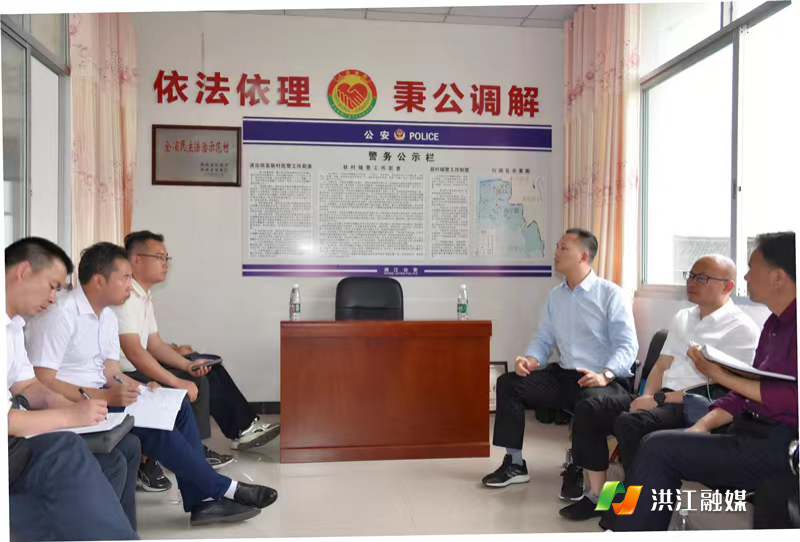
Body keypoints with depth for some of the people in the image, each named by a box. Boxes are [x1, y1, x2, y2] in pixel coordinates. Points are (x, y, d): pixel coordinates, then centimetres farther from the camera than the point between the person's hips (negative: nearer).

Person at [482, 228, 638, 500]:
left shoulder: (610, 294, -7)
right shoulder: (555, 296, 12)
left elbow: (626, 345, -14)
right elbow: (543, 338, 12)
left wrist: (605, 375, -31)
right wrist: (531, 359, -10)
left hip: (604, 381, -6)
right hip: (564, 376, 6)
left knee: (591, 400, -39)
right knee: (508, 383, -7)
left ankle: (577, 471, -12)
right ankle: (515, 463, 1)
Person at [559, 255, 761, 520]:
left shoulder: (741, 328, -6)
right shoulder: (682, 317, 18)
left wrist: (659, 400, -16)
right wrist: (647, 398, -3)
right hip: (661, 399, 8)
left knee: (629, 422, -33)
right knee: (588, 409, -11)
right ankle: (597, 496, -5)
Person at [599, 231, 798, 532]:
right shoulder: (775, 323, 15)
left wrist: (722, 377, -20)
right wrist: (703, 425, 3)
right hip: (752, 430, 9)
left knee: (659, 447, -15)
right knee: (659, 445, -1)